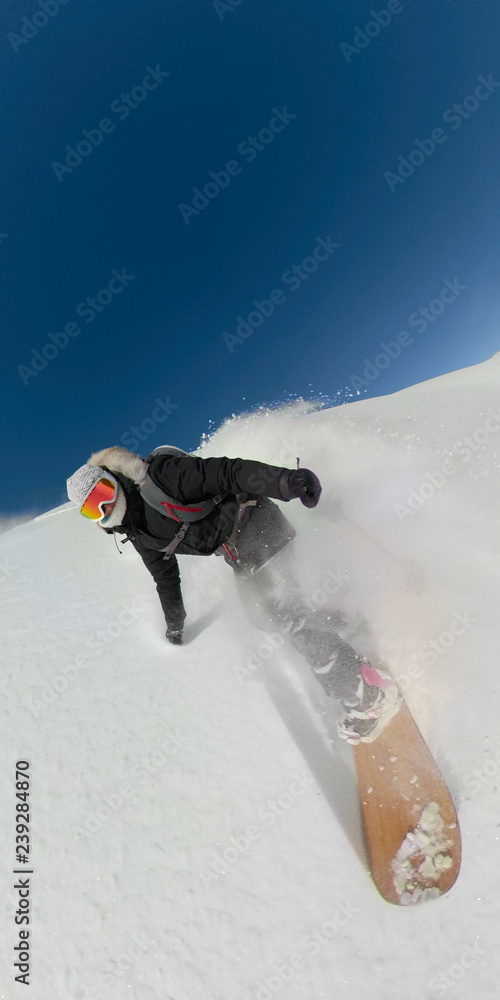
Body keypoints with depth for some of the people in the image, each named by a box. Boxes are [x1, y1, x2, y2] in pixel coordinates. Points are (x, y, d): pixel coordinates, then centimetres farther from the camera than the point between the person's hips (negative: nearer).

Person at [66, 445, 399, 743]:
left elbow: (227, 473, -27)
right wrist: (175, 621, 29)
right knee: (264, 615, 5)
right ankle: (337, 623, 24)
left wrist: (285, 481, -38)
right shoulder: (138, 531, 6)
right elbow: (164, 574, 19)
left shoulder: (158, 476, -21)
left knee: (284, 611, -14)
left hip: (253, 524, -9)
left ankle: (367, 693, -6)